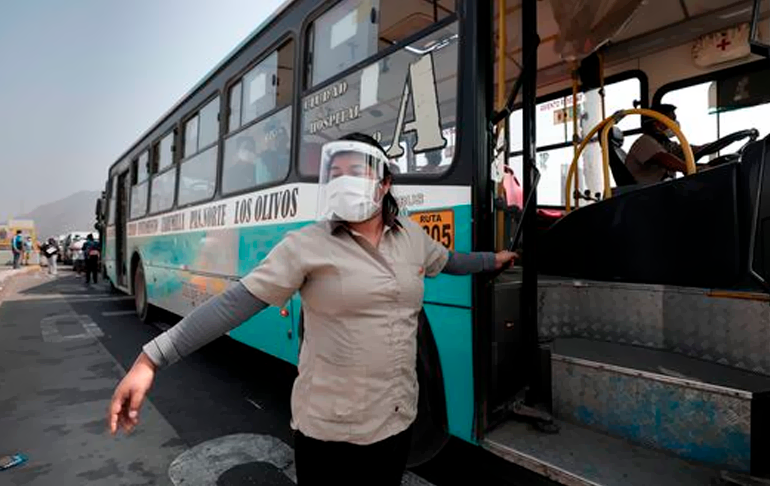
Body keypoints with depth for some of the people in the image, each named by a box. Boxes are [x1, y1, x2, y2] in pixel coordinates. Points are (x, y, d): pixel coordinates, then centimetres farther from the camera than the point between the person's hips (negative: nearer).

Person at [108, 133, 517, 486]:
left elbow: (449, 261, 22)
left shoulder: (411, 236, 2)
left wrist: (494, 259, 34)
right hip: (332, 428, -4)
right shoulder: (307, 245, -13)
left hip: (399, 419, 5)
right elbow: (235, 303, -16)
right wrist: (152, 358, -20)